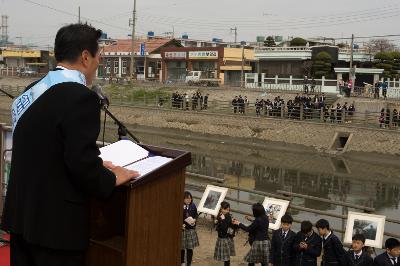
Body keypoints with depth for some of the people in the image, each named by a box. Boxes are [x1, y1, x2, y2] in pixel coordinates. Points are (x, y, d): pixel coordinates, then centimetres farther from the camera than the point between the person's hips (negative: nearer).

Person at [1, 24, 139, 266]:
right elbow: (82, 163, -23)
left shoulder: (31, 92, 6)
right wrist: (111, 180, -5)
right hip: (57, 221, -7)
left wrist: (96, 164, 15)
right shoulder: (81, 97, -19)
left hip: (20, 213, 8)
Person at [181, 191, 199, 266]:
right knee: (182, 247, 10)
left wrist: (194, 219, -8)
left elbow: (196, 214, 12)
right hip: (182, 229, -2)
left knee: (190, 248, 5)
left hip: (191, 229, 2)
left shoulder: (193, 206, -1)